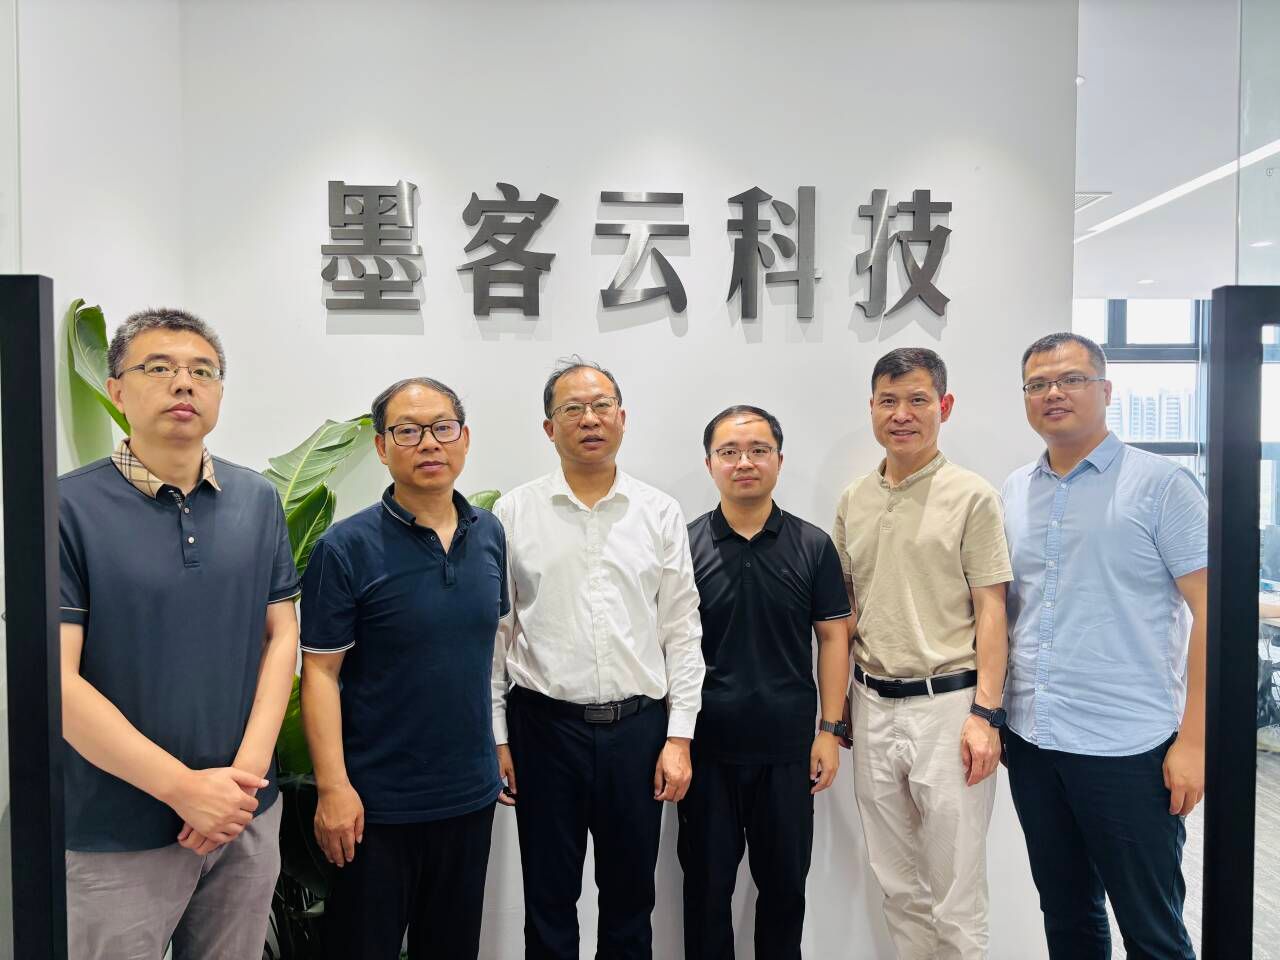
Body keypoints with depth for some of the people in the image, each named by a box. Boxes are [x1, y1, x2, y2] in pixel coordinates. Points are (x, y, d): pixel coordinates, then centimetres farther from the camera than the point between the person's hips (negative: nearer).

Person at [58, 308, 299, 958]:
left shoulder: (258, 500, 2)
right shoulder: (67, 508, -10)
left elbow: (281, 636, 2)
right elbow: (57, 680, -13)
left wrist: (246, 770, -8)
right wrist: (184, 787, -15)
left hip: (248, 817, 4)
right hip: (118, 833, -3)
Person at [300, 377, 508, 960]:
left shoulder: (490, 534, 2)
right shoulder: (346, 548, -13)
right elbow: (320, 671, -13)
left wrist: (499, 746, 11)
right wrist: (333, 787, -16)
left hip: (471, 791, 5)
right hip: (378, 801, -4)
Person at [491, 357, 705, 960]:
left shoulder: (660, 514, 2)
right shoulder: (513, 514, -1)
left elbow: (682, 632, 3)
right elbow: (493, 633, 2)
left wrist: (679, 736, -1)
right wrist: (495, 737, 0)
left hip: (639, 728, 1)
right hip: (545, 726, -1)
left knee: (631, 898, 15)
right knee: (549, 901, 13)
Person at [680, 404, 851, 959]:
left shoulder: (812, 546, 0)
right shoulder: (684, 545, -3)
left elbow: (833, 638, 2)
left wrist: (832, 730, -2)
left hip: (788, 748, 1)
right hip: (706, 747, 0)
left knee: (784, 884, 15)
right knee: (706, 885, 13)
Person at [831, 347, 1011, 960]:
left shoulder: (972, 496, -5)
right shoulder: (852, 501, 9)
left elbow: (991, 613, -7)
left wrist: (985, 714, -14)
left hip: (946, 704, -5)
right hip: (872, 707, 5)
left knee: (955, 896, 5)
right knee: (897, 886, 18)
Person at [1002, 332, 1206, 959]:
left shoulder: (1160, 484, -6)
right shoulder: (1013, 492, 9)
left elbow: (1211, 609, -8)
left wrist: (1194, 739, -13)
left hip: (1128, 747, -4)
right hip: (1032, 742, 5)